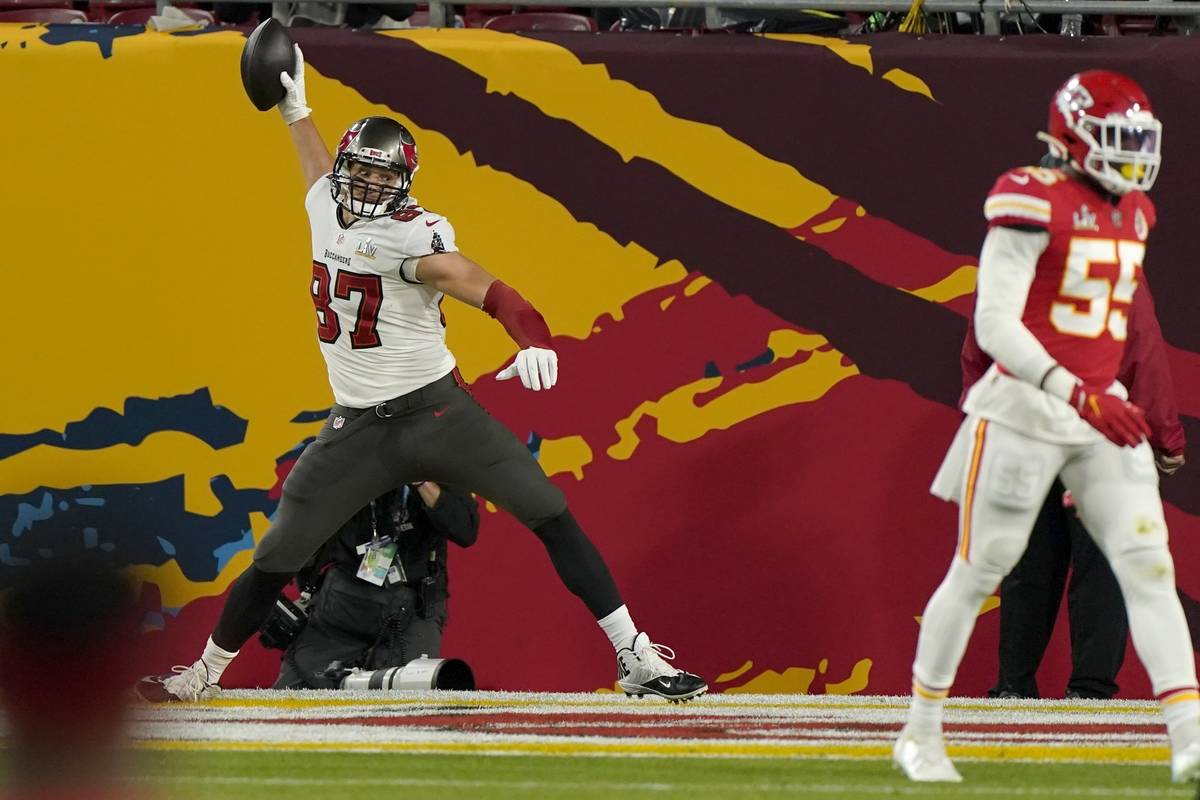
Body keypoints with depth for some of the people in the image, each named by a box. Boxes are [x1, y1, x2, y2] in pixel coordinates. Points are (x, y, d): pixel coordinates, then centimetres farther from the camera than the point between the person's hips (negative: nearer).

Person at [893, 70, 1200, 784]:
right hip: (1023, 410, -6)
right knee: (978, 571, 3)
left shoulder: (1133, 214, 11)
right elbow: (994, 323, -21)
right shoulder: (1034, 205, -14)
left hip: (1101, 413, 6)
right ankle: (921, 734, 18)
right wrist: (1078, 396, -30)